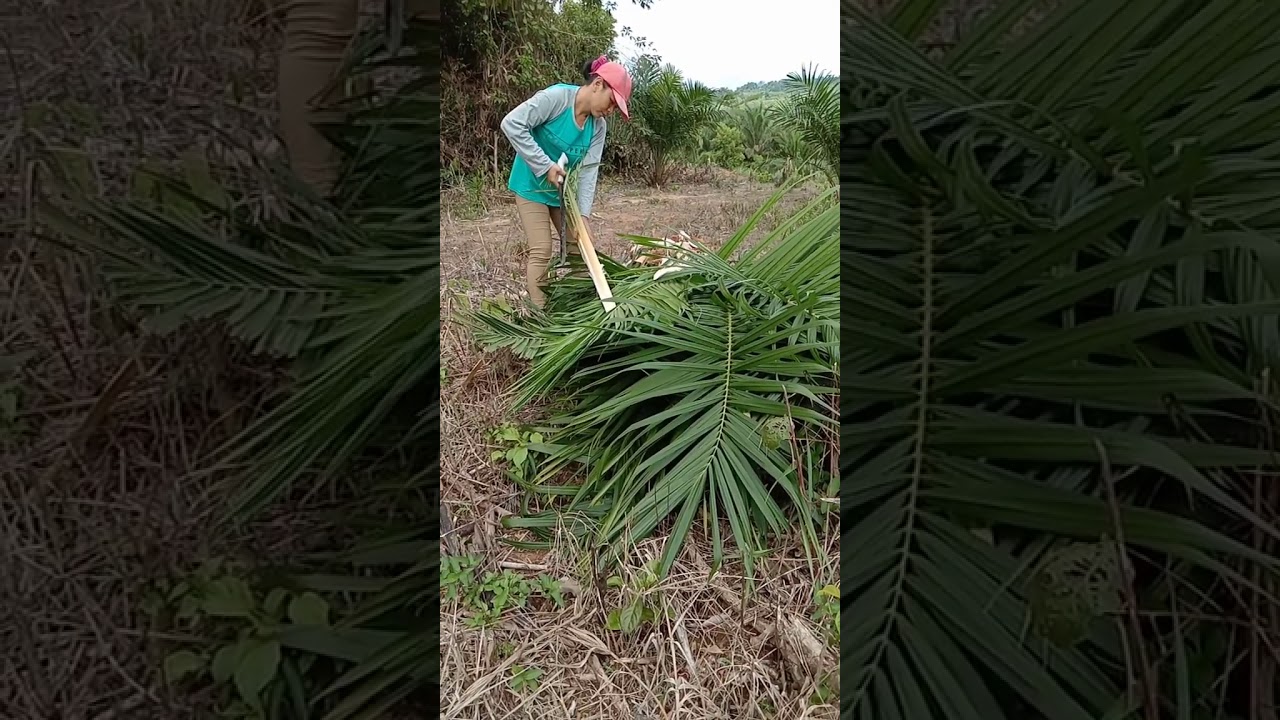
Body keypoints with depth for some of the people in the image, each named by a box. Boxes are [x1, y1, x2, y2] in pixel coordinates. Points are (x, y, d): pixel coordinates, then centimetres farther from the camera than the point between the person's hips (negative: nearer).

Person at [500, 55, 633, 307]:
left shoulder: (598, 125, -4)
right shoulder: (556, 97, -22)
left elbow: (589, 169, -10)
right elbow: (511, 124, -26)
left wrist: (584, 213, -20)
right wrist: (545, 165, -28)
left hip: (565, 189, 6)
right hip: (533, 185, -6)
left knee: (579, 247, 7)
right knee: (542, 252, -9)